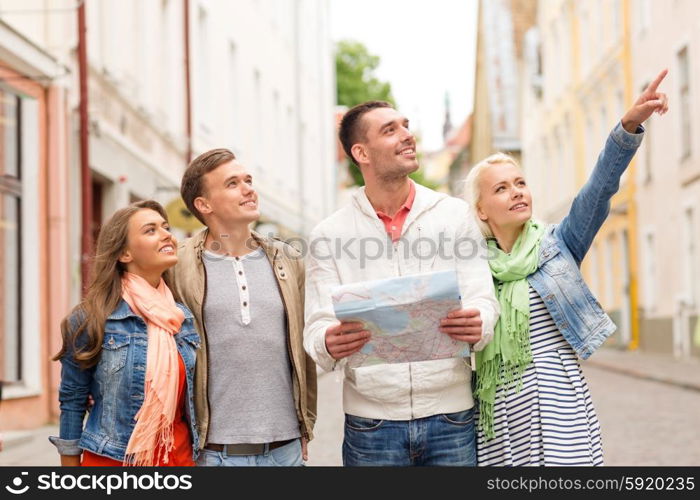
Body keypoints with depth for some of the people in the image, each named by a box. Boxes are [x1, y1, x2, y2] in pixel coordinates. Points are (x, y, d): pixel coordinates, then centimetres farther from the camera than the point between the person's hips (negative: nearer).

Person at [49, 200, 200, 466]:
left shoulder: (185, 318, 5)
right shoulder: (92, 319, -9)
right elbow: (72, 402, -5)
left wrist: (195, 459, 12)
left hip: (180, 458, 4)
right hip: (113, 461, -4)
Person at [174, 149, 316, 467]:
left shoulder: (287, 262, 9)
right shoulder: (179, 269, -4)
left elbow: (304, 351, 13)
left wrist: (306, 428, 11)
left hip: (285, 448, 3)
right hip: (213, 451, -3)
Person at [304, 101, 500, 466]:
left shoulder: (454, 214, 4)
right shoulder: (330, 235, 2)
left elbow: (483, 302, -1)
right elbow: (318, 327, -2)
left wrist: (478, 326, -25)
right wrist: (329, 345, -26)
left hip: (451, 416, 1)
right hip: (371, 424, 0)